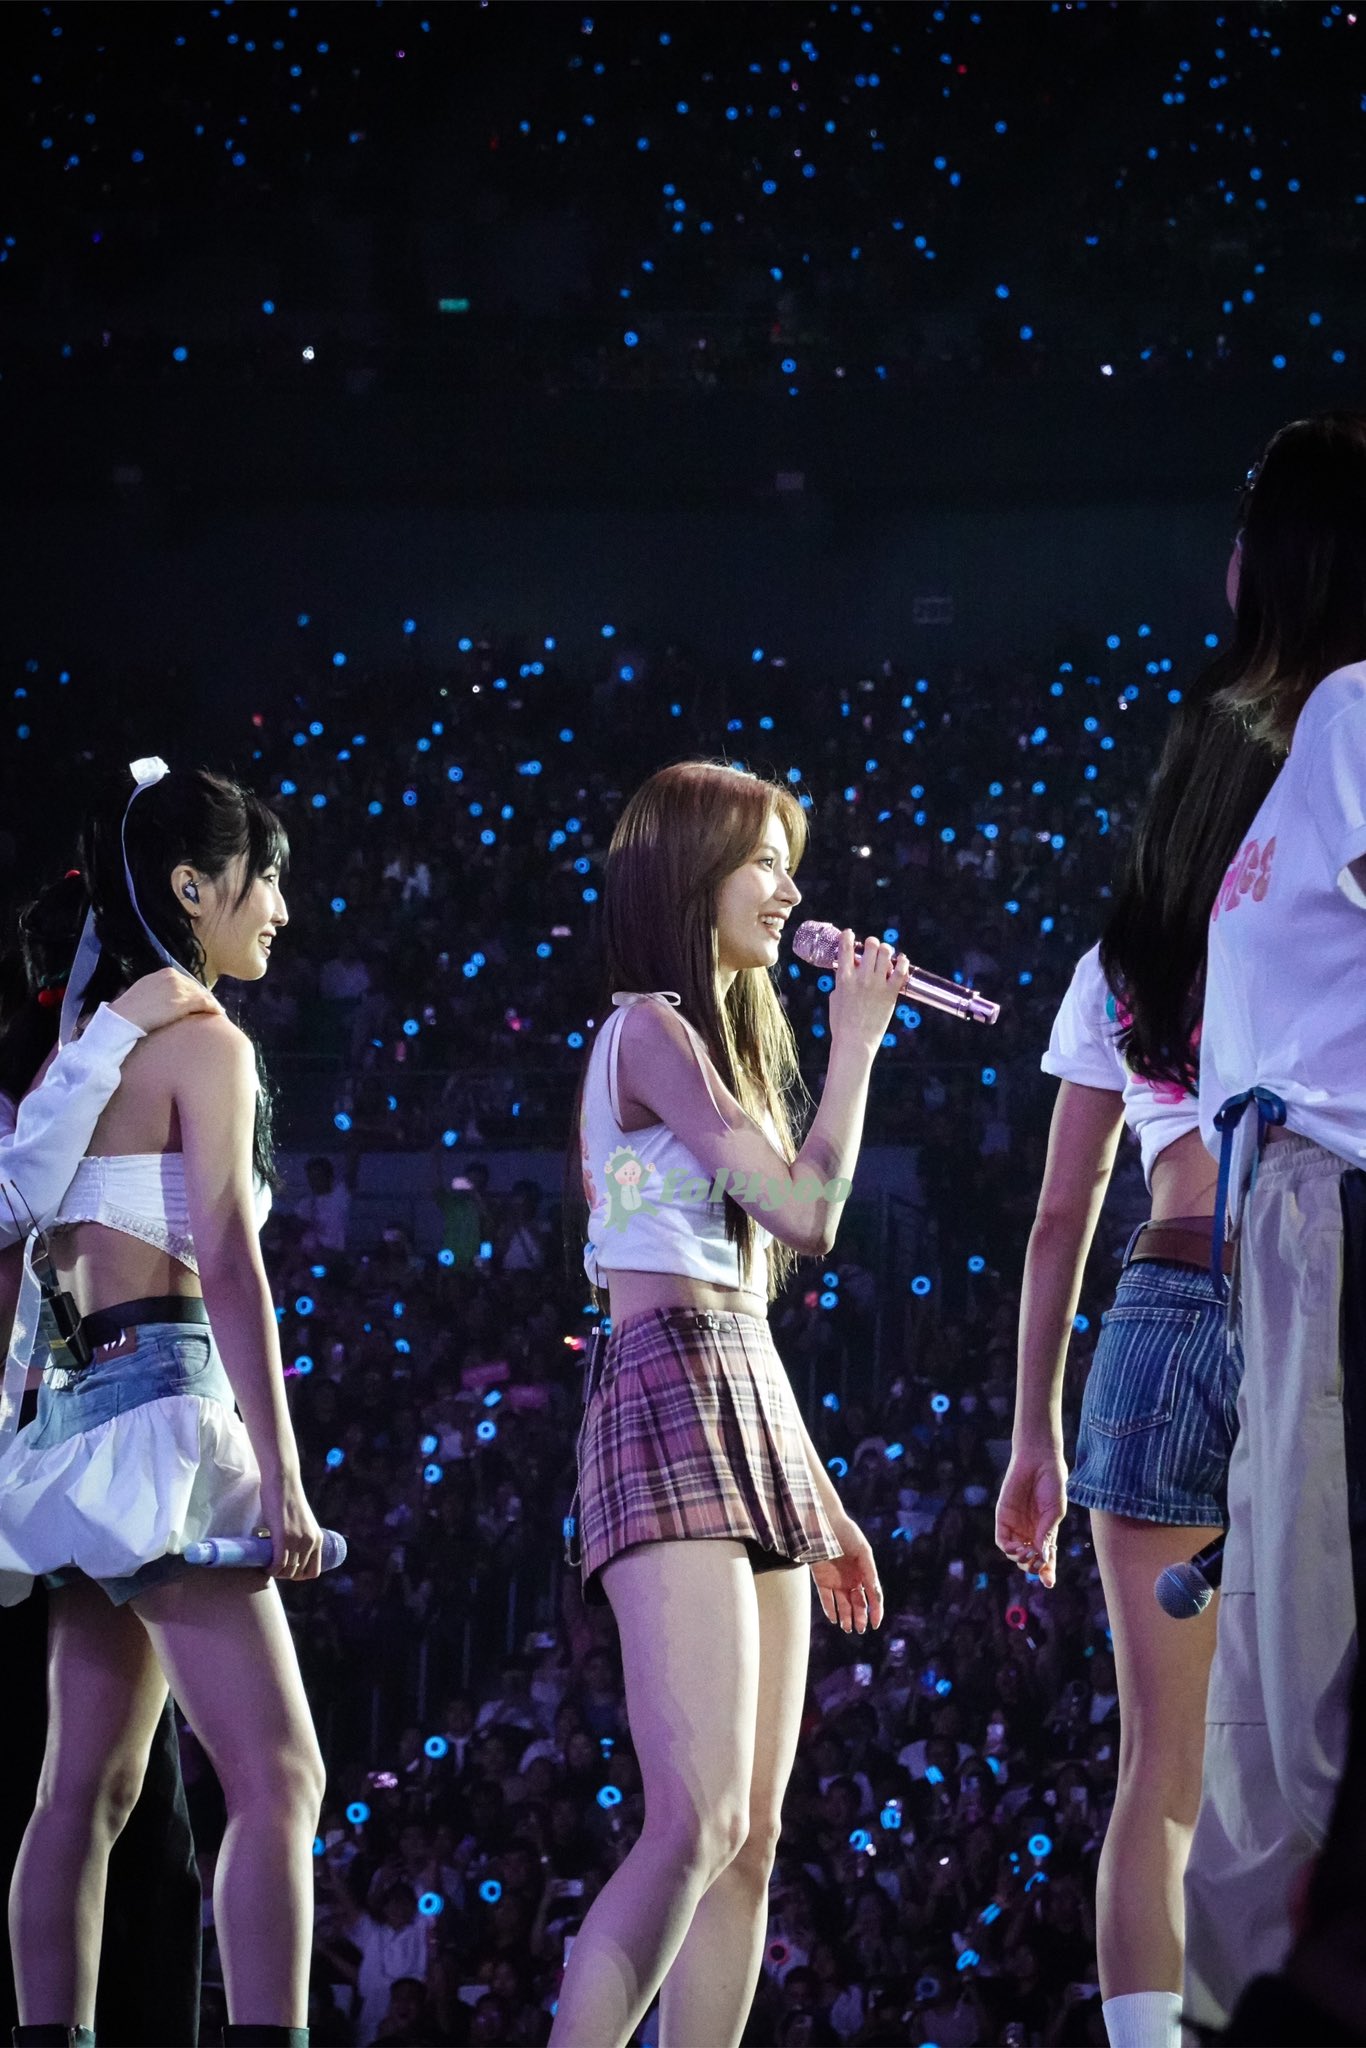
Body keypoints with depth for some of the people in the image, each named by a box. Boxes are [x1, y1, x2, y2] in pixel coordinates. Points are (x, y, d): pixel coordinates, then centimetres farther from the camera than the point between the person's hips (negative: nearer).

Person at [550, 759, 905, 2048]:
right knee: (698, 1822, -21)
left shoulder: (714, 1041, 24)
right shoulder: (651, 1031, -5)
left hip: (747, 1412, 10)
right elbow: (807, 1211, -15)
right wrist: (855, 1041, -2)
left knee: (751, 1837, 2)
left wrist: (814, 1501, 21)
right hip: (669, 1402, -10)